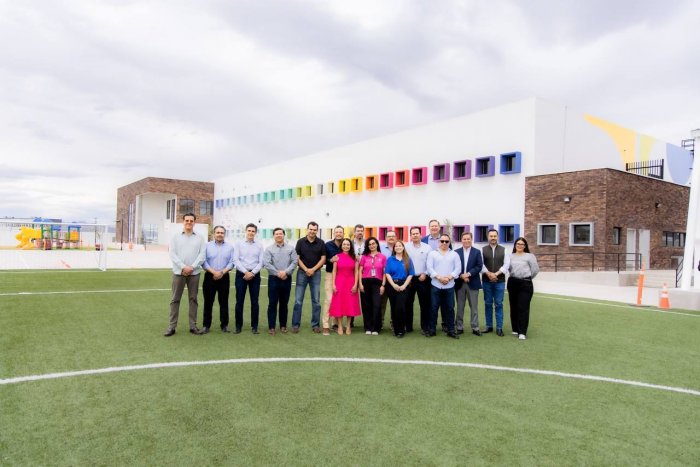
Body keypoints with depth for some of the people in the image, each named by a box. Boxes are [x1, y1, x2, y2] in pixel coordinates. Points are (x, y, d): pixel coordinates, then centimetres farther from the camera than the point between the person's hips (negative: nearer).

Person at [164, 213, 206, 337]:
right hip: (178, 272, 0)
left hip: (194, 273, 0)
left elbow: (202, 254, -2)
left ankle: (193, 326, 12)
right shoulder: (175, 237, 7)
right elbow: (172, 254, -3)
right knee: (175, 299, 3)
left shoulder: (200, 237, 7)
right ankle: (172, 326, 8)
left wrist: (192, 267, -13)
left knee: (193, 299, 5)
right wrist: (183, 267, -14)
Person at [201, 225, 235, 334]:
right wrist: (214, 272, -16)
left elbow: (231, 263, -1)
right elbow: (204, 262, -5)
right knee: (208, 301, 3)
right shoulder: (207, 245, 3)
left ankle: (224, 325, 13)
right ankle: (206, 325, 11)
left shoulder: (230, 247, 6)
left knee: (224, 301, 5)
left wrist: (222, 272, -14)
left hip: (224, 277, 1)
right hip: (210, 276, 0)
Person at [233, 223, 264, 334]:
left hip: (255, 274, 1)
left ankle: (254, 326, 13)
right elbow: (236, 260, -4)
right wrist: (246, 272, -13)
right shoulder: (239, 243, 2)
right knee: (239, 301, 3)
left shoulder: (259, 245, 4)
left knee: (255, 301, 4)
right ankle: (238, 326, 13)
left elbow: (261, 262, 0)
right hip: (241, 274, -1)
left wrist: (252, 273, -12)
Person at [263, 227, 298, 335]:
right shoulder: (269, 249, 2)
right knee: (272, 303, 0)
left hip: (287, 279, 2)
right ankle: (271, 327, 6)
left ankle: (283, 325, 19)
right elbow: (266, 264, -8)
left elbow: (294, 262, -2)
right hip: (273, 279, -2)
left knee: (284, 304, 9)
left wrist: (285, 272, -15)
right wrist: (278, 274, -13)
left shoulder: (290, 248, 6)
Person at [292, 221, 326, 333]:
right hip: (302, 273, -1)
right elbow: (297, 258, -1)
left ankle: (315, 324, 13)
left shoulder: (321, 243, 2)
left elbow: (323, 258, 0)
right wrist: (306, 270, -11)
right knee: (298, 300, 0)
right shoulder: (300, 242, 0)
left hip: (316, 273, 1)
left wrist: (313, 269, -10)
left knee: (316, 300, 5)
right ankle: (295, 324, 6)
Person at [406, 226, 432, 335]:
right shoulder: (406, 247, 3)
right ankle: (408, 326, 16)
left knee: (424, 303, 2)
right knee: (408, 303, 7)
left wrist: (425, 274, -8)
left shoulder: (427, 247, 2)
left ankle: (425, 327, 11)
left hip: (422, 278, -1)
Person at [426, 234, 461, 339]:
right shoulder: (432, 254, 5)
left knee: (450, 308, 5)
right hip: (436, 285, -1)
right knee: (434, 308, 3)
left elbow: (457, 268, 1)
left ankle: (451, 330, 13)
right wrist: (439, 277, -13)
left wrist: (449, 278, -12)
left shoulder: (454, 254, 9)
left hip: (449, 286, 1)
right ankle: (432, 330, 12)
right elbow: (430, 268, -3)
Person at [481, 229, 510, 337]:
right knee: (488, 304, 6)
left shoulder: (504, 250, 7)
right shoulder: (483, 250, 6)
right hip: (486, 281, 1)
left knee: (499, 304, 0)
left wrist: (496, 274, -13)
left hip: (500, 281, 0)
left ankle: (499, 328, 6)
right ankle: (489, 326, 14)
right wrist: (488, 274, -16)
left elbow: (506, 265, -1)